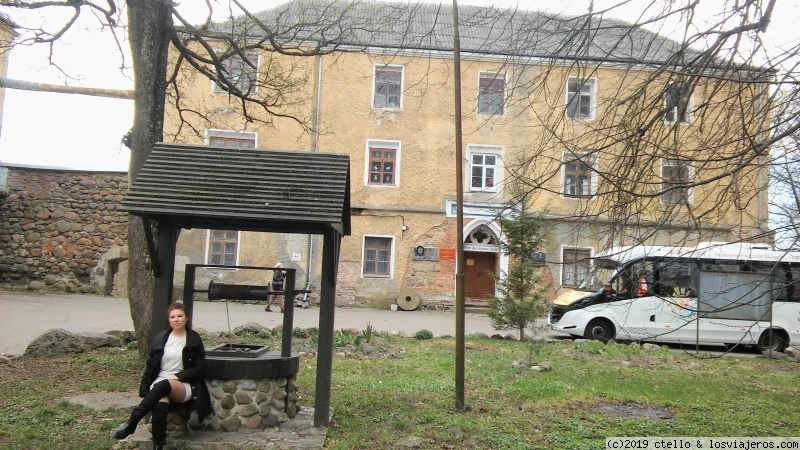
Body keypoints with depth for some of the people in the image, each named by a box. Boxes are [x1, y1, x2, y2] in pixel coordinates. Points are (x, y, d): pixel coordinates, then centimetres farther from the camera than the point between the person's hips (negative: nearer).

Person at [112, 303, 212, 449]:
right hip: (159, 384, 2)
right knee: (160, 407, -35)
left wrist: (177, 376, -12)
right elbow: (150, 366, 12)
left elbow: (200, 367, 1)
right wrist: (144, 392, 0)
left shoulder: (194, 339, 3)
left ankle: (131, 423, -33)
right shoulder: (160, 338, 10)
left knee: (163, 385, -37)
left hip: (184, 387, -2)